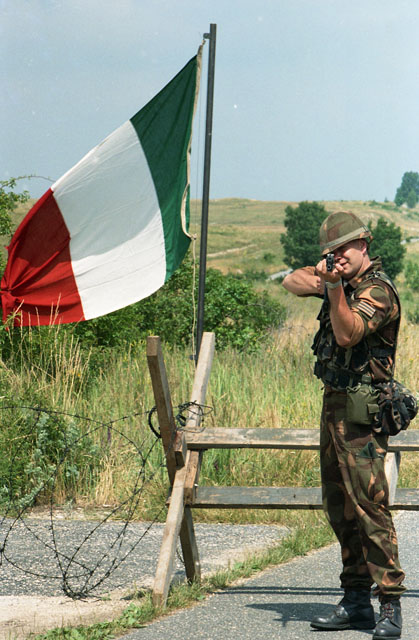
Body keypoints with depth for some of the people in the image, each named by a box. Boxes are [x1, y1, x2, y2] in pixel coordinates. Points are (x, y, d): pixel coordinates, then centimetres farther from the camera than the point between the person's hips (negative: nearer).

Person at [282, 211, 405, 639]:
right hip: (333, 404, 9)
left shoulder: (377, 291, -13)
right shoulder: (341, 279, 13)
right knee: (339, 507, 10)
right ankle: (356, 601, 15)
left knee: (369, 504, -16)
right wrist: (322, 282, -3)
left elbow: (347, 334, -23)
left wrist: (335, 289, -30)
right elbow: (292, 281, 17)